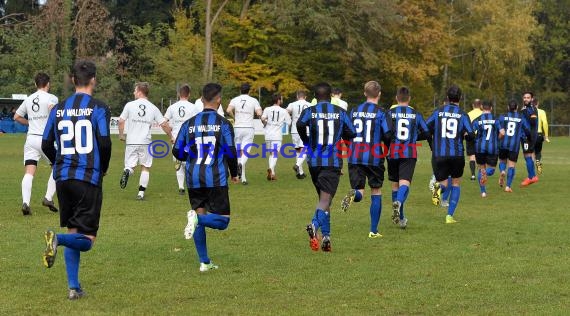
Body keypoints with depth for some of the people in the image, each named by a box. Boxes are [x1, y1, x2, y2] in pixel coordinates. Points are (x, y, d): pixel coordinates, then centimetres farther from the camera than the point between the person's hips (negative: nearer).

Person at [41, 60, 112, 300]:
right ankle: (57, 239, -30)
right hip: (89, 178, -5)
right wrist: (103, 168, 5)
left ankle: (74, 287, 10)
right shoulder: (98, 108, -5)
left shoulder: (58, 109, 8)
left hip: (63, 178, 5)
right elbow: (104, 142, -13)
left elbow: (46, 145, 7)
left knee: (73, 233, 15)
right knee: (87, 239, 0)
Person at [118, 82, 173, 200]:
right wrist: (170, 137, 18)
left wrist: (121, 135, 13)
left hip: (131, 142, -1)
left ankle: (127, 171, -30)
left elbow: (121, 121, -3)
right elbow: (164, 124, 2)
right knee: (145, 168, 11)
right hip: (145, 142, 1)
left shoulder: (130, 105, -1)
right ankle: (141, 193, 6)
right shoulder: (153, 108, 2)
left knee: (130, 166, 6)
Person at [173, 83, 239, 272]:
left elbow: (177, 152, 4)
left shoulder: (189, 123, 6)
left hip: (194, 179, 4)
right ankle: (197, 218, -29)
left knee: (200, 214, 13)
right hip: (216, 179, -4)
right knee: (222, 221, 2)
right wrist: (234, 174, 9)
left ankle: (205, 262, 10)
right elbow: (230, 151, -8)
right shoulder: (223, 123, -3)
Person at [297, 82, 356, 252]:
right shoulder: (340, 112, 7)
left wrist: (306, 142, 1)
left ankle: (326, 236, 14)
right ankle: (315, 225, -37)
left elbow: (300, 124, -17)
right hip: (333, 162, -2)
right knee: (325, 198, -9)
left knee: (324, 198, 17)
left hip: (314, 161, 2)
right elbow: (351, 133, 6)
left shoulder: (310, 111, 3)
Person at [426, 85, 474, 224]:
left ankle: (439, 187, -27)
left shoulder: (438, 112, 3)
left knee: (443, 182, 13)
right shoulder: (463, 115, -1)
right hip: (457, 155, 0)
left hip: (438, 155, 0)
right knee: (456, 184, 18)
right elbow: (471, 135, -8)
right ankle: (450, 215, 9)